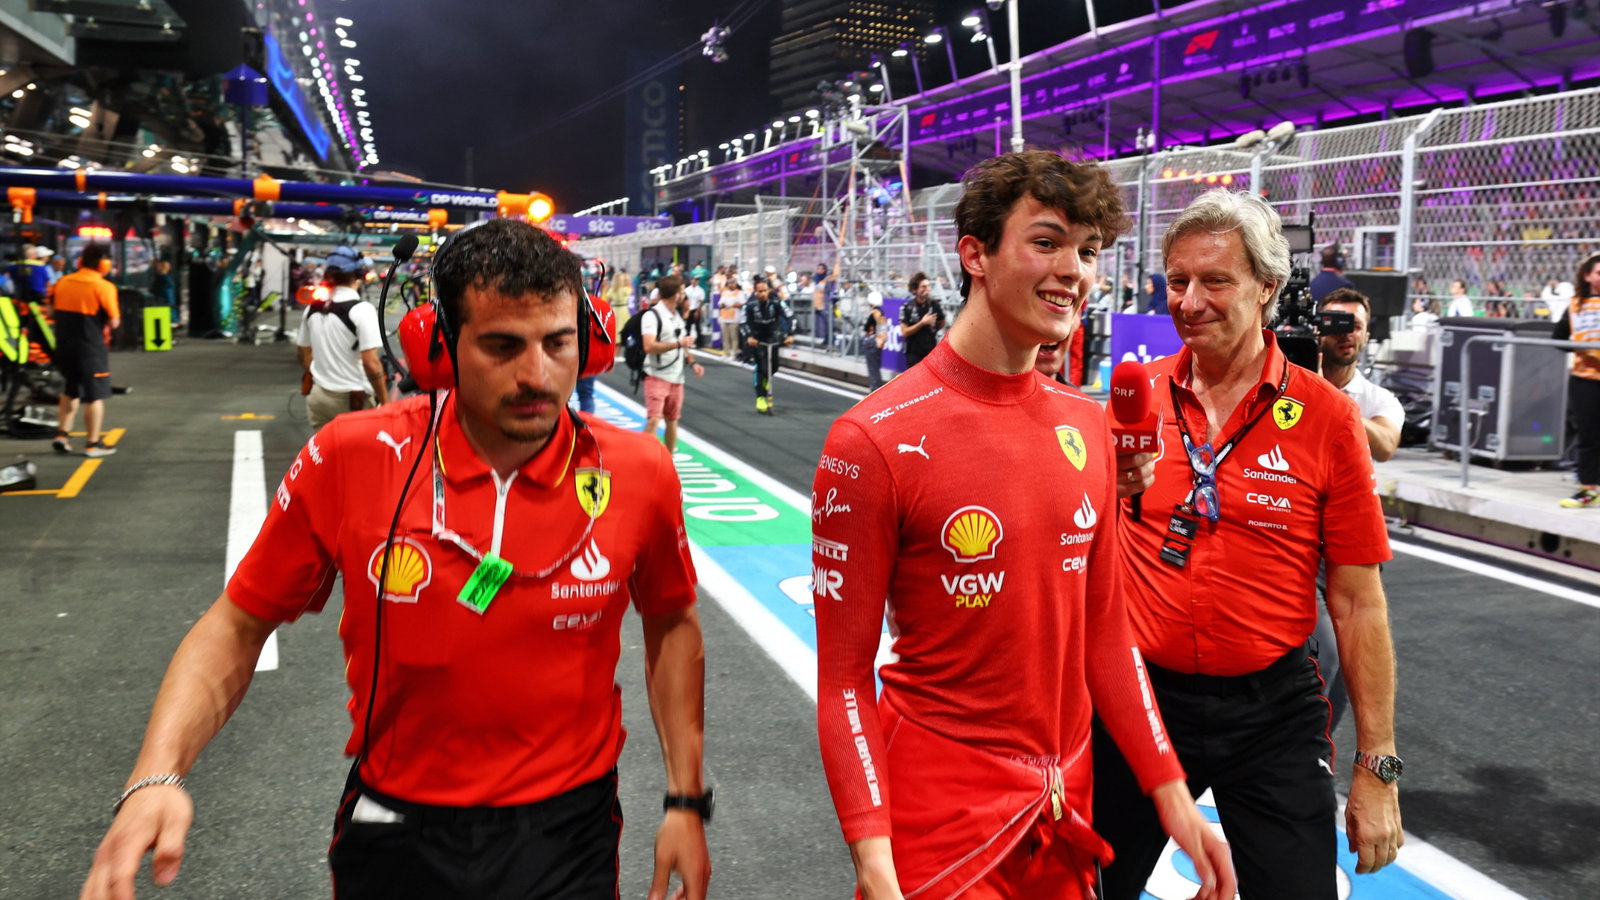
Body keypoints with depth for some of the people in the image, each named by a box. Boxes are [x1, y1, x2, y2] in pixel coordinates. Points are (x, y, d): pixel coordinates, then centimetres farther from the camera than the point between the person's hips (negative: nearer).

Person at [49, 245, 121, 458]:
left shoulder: (62, 282, 4)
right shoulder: (104, 287, -14)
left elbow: (52, 307, 13)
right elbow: (114, 322, -13)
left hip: (64, 346, 6)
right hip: (90, 349, -6)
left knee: (71, 390, 23)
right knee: (95, 395, 5)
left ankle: (62, 433, 19)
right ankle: (93, 443, 8)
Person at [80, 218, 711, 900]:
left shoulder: (639, 472, -13)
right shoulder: (348, 458, -16)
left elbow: (671, 623, 3)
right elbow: (238, 624, -5)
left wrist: (685, 801, 2)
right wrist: (156, 778, -20)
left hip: (567, 836, -1)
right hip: (394, 837, 2)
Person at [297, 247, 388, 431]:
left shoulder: (313, 308, 5)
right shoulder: (361, 310, -15)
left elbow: (304, 355, 15)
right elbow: (371, 363, -20)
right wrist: (385, 402, -12)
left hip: (318, 397, 6)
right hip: (353, 400, -6)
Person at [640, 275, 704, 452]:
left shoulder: (678, 315, 16)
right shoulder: (652, 315, -12)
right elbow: (649, 346, -24)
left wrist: (692, 362, 9)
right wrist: (678, 343, -24)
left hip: (676, 378, 8)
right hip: (657, 376, -8)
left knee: (672, 421, 13)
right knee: (653, 420, -16)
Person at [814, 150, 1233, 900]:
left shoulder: (1088, 426, 2)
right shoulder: (876, 440, -15)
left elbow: (1104, 632, 9)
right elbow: (844, 677, -13)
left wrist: (1170, 791, 7)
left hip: (1068, 814, 6)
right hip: (941, 833, -6)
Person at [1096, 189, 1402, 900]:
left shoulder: (1326, 416, -7)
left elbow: (1358, 603, -4)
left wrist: (1377, 766, -3)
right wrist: (1110, 491, -19)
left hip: (1272, 710, -2)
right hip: (1140, 690, 2)